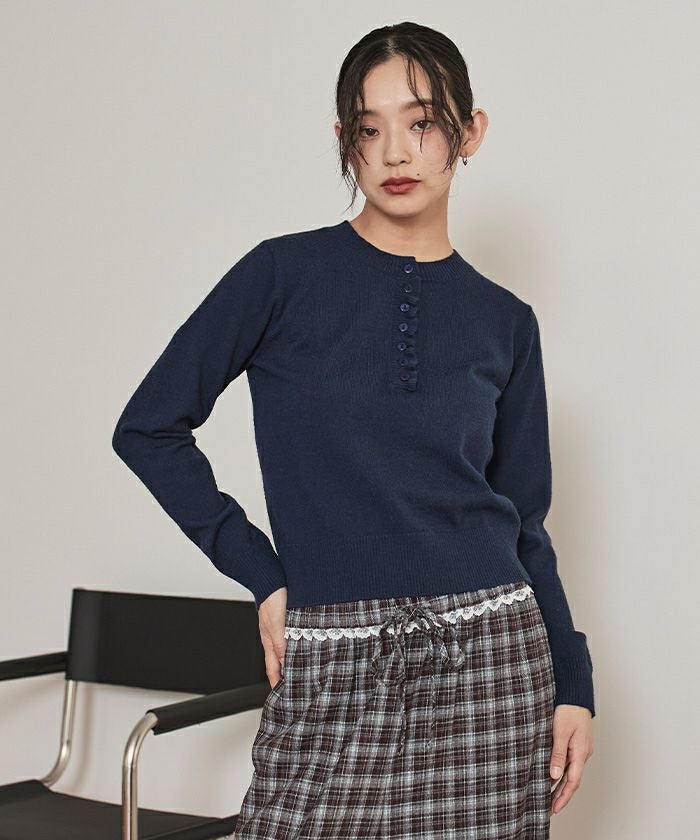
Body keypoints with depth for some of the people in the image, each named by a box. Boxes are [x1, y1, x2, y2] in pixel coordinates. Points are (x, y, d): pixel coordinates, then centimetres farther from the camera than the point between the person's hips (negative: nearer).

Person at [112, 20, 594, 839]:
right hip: (335, 672, -2)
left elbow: (523, 521, 12)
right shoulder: (286, 273, -1)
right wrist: (261, 572, -1)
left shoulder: (503, 322, 8)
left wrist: (572, 683, 6)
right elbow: (149, 427, 3)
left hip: (490, 655, 2)